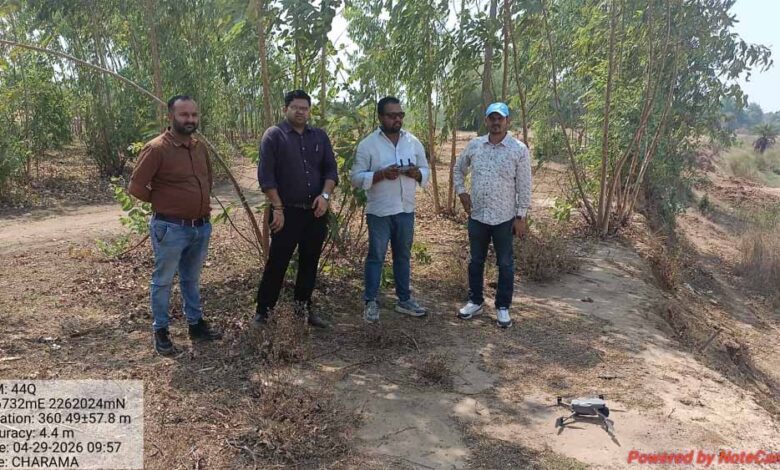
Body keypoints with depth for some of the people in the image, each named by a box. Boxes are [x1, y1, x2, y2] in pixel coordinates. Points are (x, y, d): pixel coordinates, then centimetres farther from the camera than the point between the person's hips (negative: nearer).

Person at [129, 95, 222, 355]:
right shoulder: (156, 148, -16)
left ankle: (196, 324, 32)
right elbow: (136, 186, -15)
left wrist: (201, 201, 11)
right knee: (163, 281, 8)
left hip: (201, 226, 7)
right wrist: (162, 201, -4)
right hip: (171, 228, -6)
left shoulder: (200, 147, 6)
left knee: (192, 279, 19)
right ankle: (160, 331, 21)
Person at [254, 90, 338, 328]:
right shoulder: (273, 135, -4)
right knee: (277, 263, -1)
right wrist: (278, 208, -14)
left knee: (310, 262, 12)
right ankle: (263, 310, 12)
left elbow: (331, 169, 8)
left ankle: (303, 305, 27)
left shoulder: (320, 136, 11)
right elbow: (266, 175, -9)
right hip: (287, 212, -4)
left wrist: (325, 195, -9)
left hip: (316, 212, 5)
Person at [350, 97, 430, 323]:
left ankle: (404, 300, 27)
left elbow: (426, 172, 9)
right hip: (379, 212, -4)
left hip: (406, 210, 4)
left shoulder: (413, 142, 5)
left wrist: (415, 172, -14)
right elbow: (356, 177, -9)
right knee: (376, 256, 4)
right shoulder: (367, 144, -7)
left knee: (403, 256, 15)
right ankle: (371, 302, 15)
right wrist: (382, 174, -23)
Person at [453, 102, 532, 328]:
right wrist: (461, 191, 6)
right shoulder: (474, 145, 2)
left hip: (505, 218, -3)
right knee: (476, 261, 14)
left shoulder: (519, 149, -8)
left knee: (505, 264, 7)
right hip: (477, 215, 3)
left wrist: (521, 217, -9)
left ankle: (503, 307, 21)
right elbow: (459, 168, 19)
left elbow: (524, 186, -7)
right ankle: (475, 301, 30)